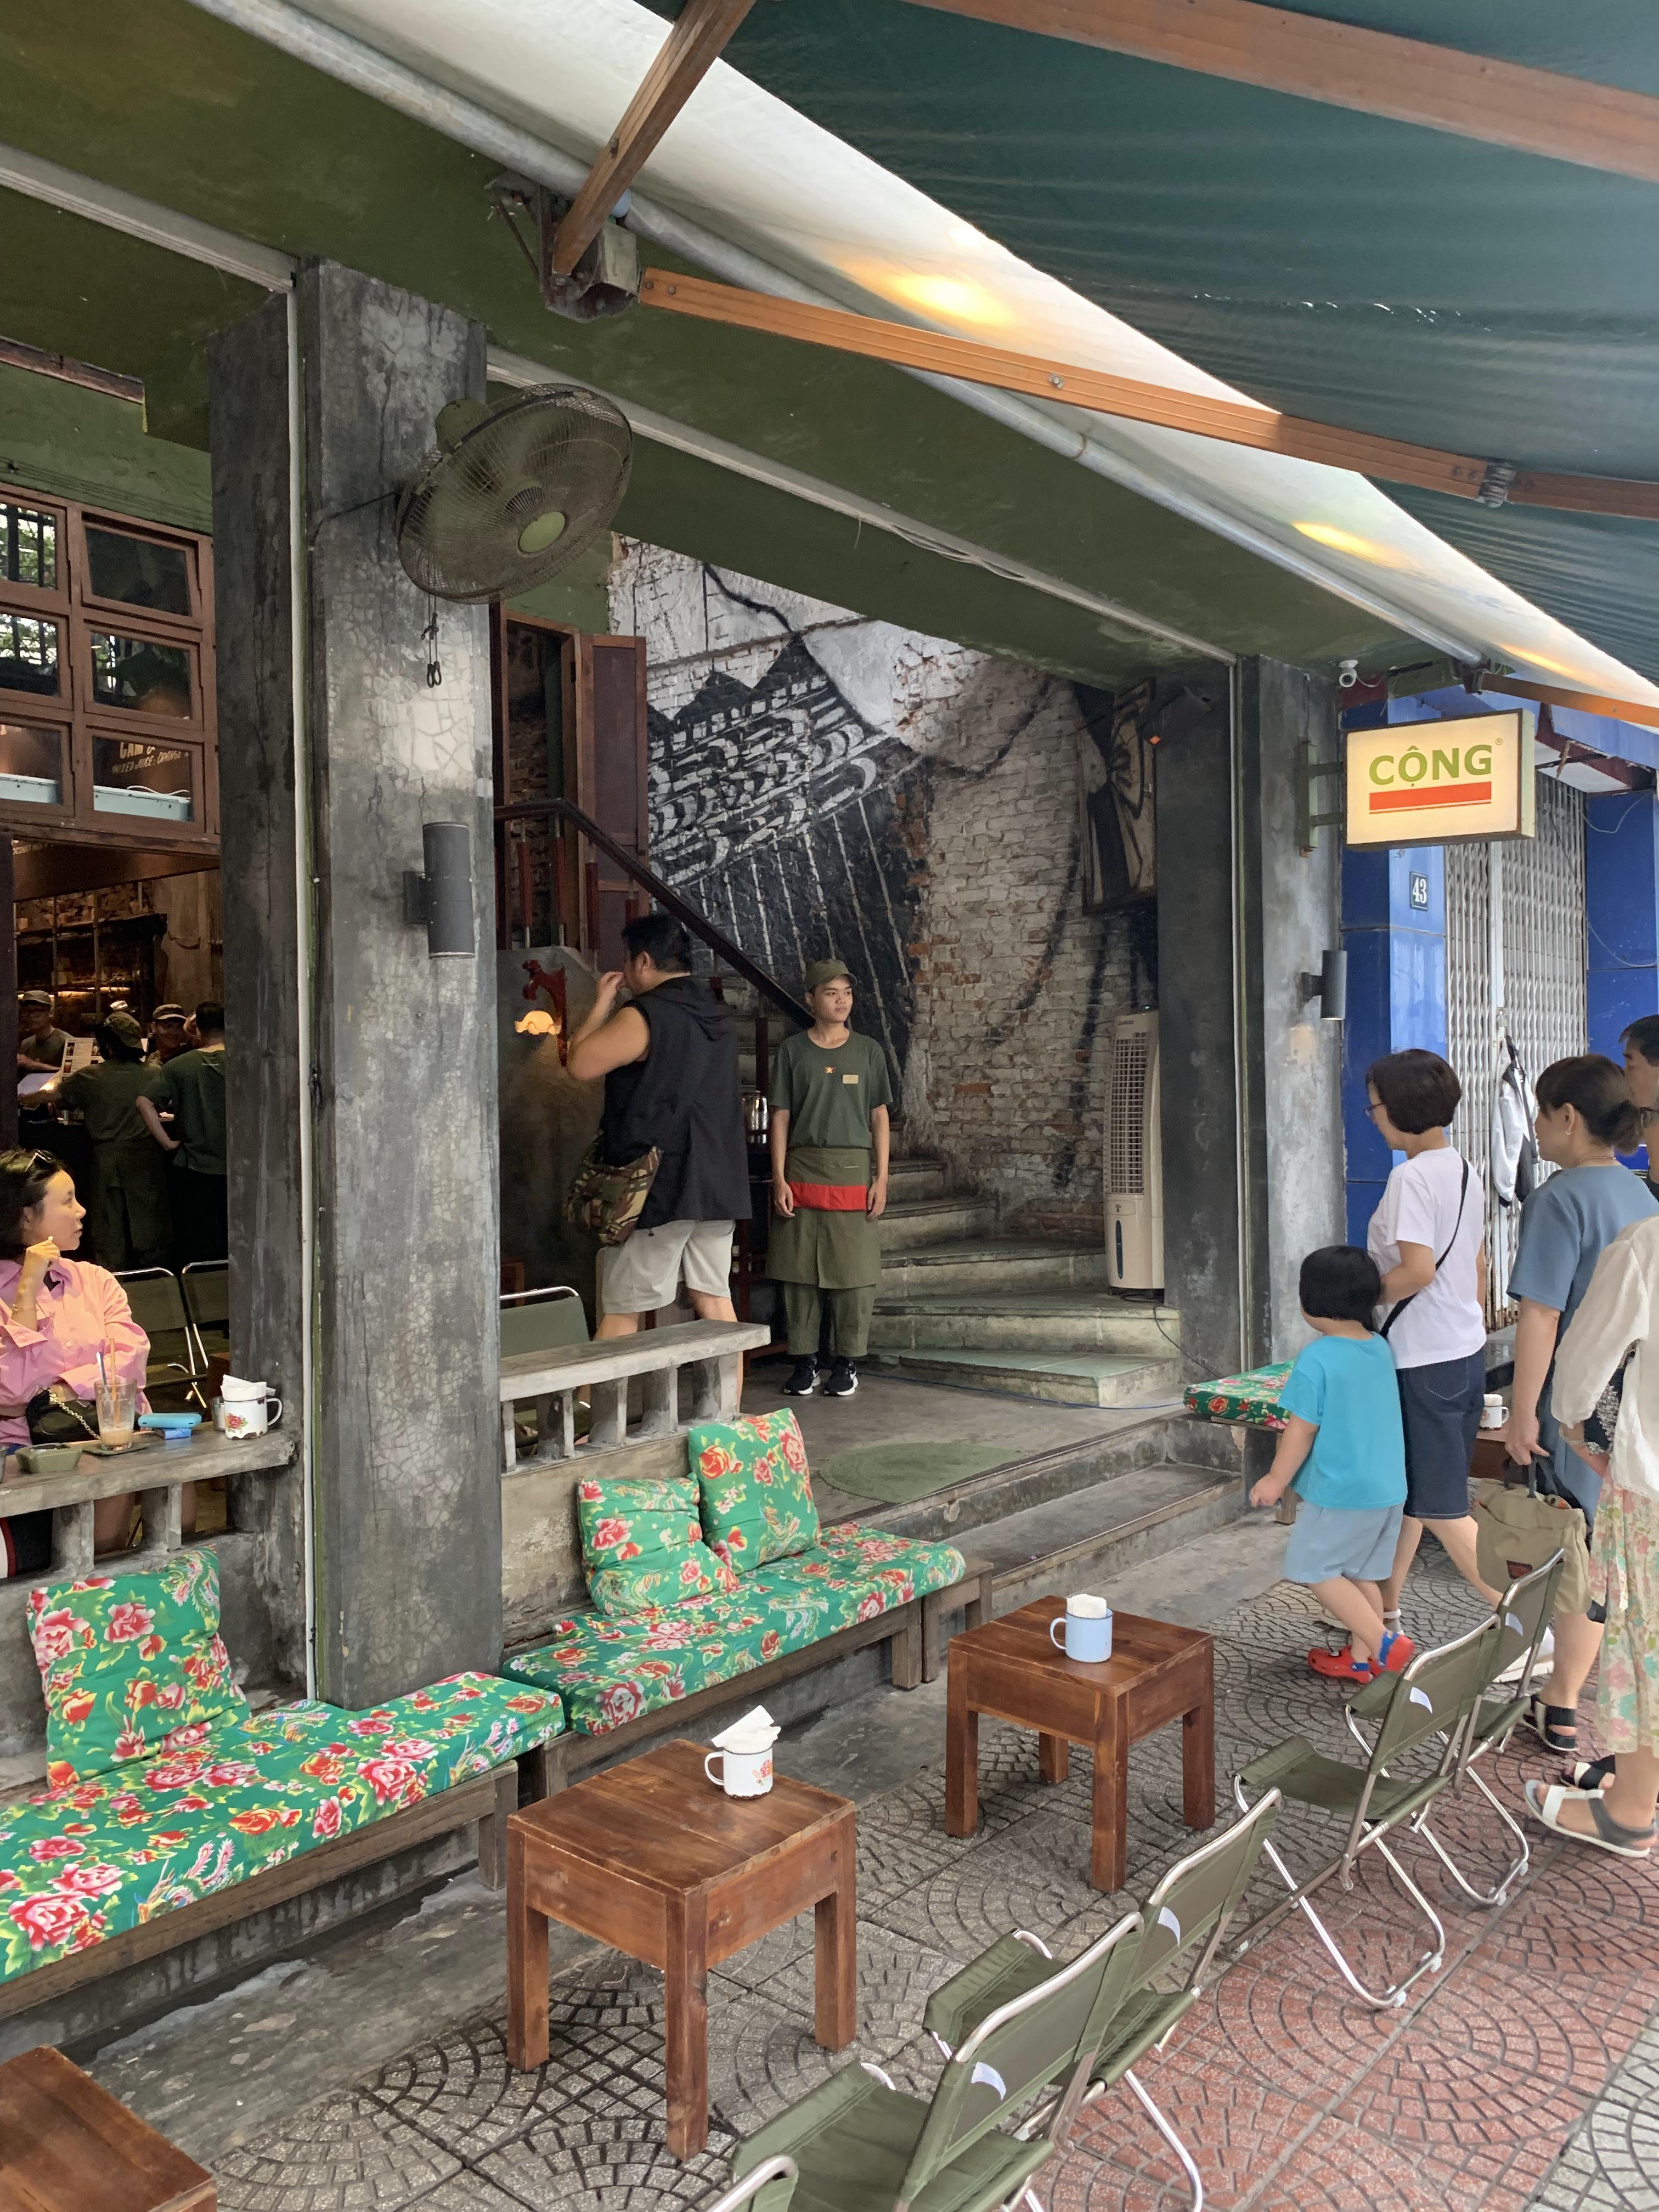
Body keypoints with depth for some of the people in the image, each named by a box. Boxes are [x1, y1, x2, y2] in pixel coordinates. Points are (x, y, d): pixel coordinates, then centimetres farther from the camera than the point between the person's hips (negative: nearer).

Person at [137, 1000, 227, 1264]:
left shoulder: (178, 1066, -2)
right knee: (232, 1251, 11)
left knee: (197, 1254, 8)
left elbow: (144, 1103, -8)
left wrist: (167, 1143, -3)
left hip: (192, 1168, 0)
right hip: (233, 1170, 0)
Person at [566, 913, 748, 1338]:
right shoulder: (715, 1016, 14)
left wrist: (602, 1005, 2)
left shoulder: (642, 1016, -12)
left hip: (656, 1186, -7)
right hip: (718, 1185, 7)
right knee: (714, 1297, 9)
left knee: (620, 1313, -2)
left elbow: (581, 1064, -10)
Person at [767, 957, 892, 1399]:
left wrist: (881, 1178, 0)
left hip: (853, 1171, 0)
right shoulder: (793, 1050, 6)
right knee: (799, 1269, 2)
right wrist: (779, 1178, -3)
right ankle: (805, 1361, 13)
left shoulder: (868, 1051, 8)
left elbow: (879, 1118, 8)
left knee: (853, 1271, -1)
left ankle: (847, 1363, 11)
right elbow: (781, 1116, 5)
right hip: (802, 1169, 0)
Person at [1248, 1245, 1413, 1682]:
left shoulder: (1316, 1360, -20)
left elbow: (1301, 1431, -16)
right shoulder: (1381, 1349, 3)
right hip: (1388, 1489, 8)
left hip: (1340, 1491, -8)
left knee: (1317, 1570, 6)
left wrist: (1276, 1480, -3)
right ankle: (1360, 1657, 24)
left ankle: (1383, 1642, 0)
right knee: (1362, 1574, 17)